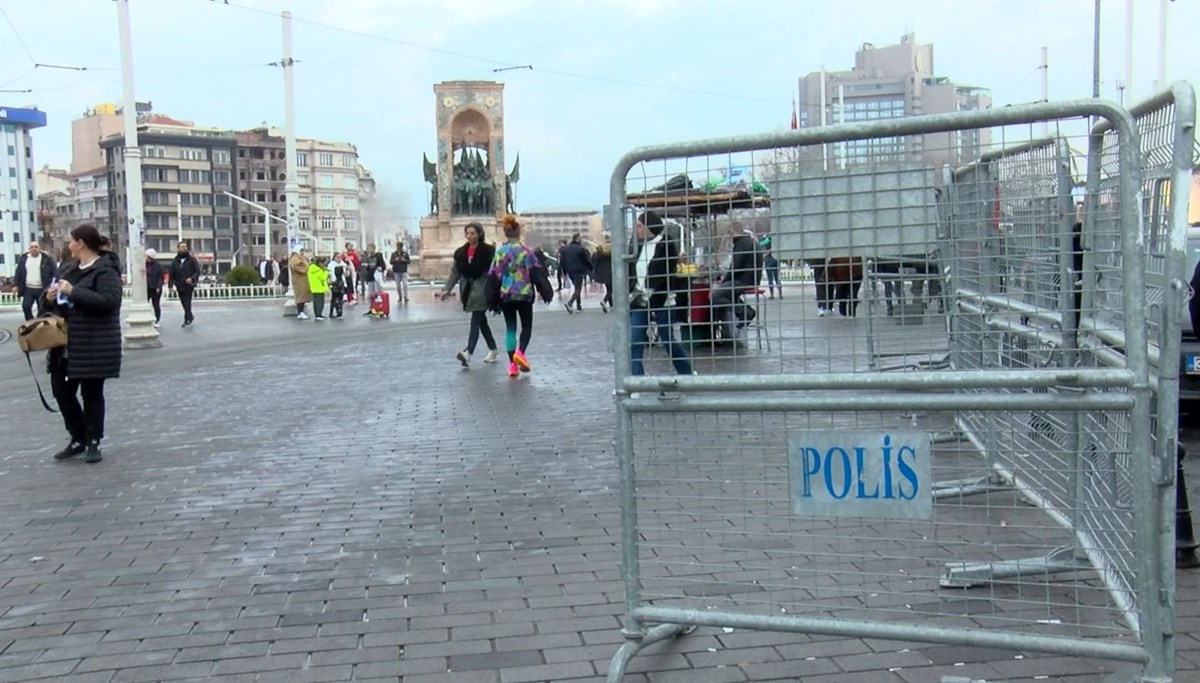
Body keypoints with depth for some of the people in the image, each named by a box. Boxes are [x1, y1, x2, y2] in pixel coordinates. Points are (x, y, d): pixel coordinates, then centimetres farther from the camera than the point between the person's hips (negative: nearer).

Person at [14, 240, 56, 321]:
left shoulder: (47, 259, -1)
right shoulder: (23, 258, 8)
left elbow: (54, 273, -1)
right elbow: (18, 273, 10)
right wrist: (16, 285, 1)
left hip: (42, 290, -2)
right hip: (28, 289, 2)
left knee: (42, 309, 2)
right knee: (26, 306, -9)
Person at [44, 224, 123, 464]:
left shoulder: (105, 270, -12)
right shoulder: (67, 269, 14)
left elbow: (109, 300, -25)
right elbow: (61, 301, 23)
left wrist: (73, 291, -24)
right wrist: (52, 298, 0)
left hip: (94, 345, -8)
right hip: (67, 343, 8)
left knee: (91, 393, 1)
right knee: (61, 389, 9)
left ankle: (93, 442, 13)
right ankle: (78, 438, 23)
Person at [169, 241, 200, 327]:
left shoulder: (191, 259, -1)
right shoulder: (175, 261, 7)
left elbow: (197, 271, -3)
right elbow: (171, 274, 10)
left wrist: (192, 278, -20)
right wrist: (172, 285, 2)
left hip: (189, 285, -4)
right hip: (179, 286, 4)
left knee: (187, 303, -11)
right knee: (183, 303, 11)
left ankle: (187, 319, -9)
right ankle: (190, 316, 30)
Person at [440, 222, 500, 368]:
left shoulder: (488, 251, -8)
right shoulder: (461, 252, 9)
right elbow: (455, 272, 10)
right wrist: (447, 289, 1)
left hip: (482, 288, -6)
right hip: (468, 288, 6)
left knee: (476, 321, -15)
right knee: (481, 320, 13)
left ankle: (468, 353, -25)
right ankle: (493, 349, 26)